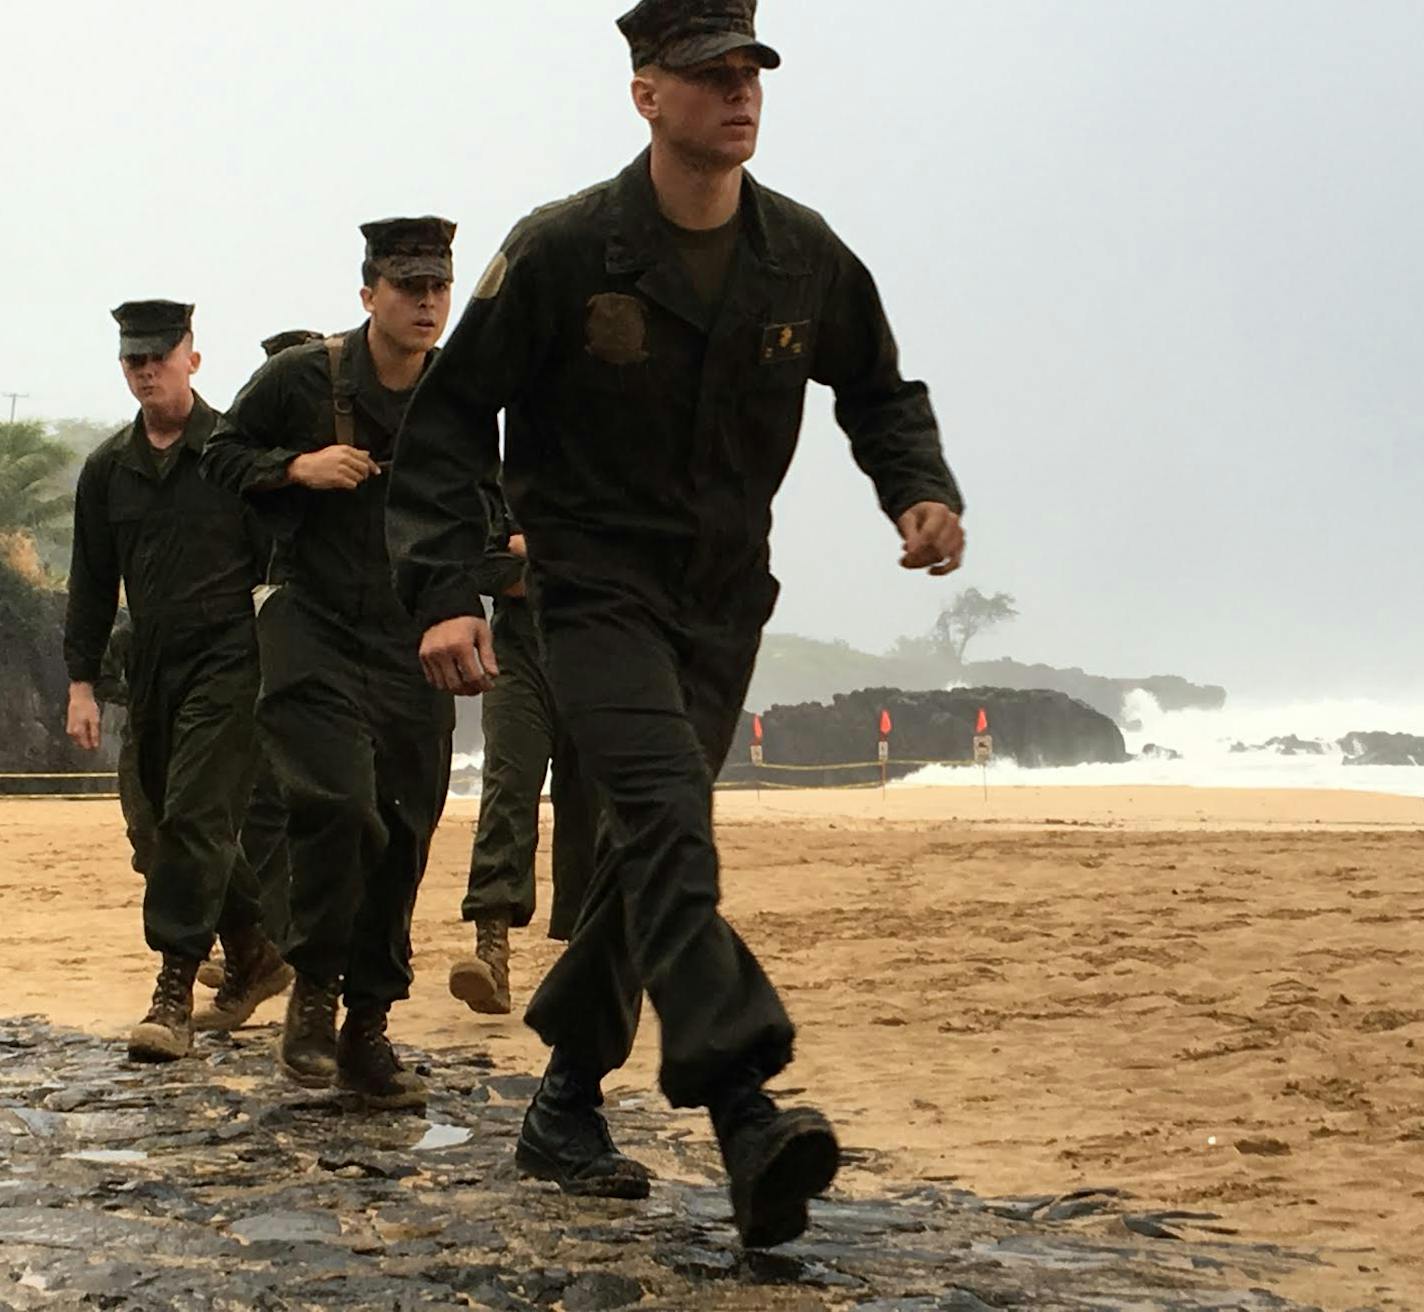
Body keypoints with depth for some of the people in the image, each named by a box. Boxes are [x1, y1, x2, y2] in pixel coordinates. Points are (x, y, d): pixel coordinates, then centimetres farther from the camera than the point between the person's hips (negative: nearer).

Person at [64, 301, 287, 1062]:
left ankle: (174, 991, -13)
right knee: (174, 822, 11)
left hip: (227, 659, -6)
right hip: (151, 667, 6)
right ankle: (255, 956, 28)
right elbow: (92, 584, 15)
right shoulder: (108, 469, 12)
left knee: (195, 819, -13)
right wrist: (81, 680, 8)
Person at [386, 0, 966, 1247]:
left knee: (653, 848, 9)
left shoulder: (805, 256, 2)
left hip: (724, 602, 5)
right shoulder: (564, 249, -10)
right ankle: (747, 1115, -35)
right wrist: (446, 593, -18)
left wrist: (923, 490, -4)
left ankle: (566, 1107, 25)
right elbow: (449, 416, -7)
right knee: (668, 816, -24)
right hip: (596, 587, -5)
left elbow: (878, 392, 17)